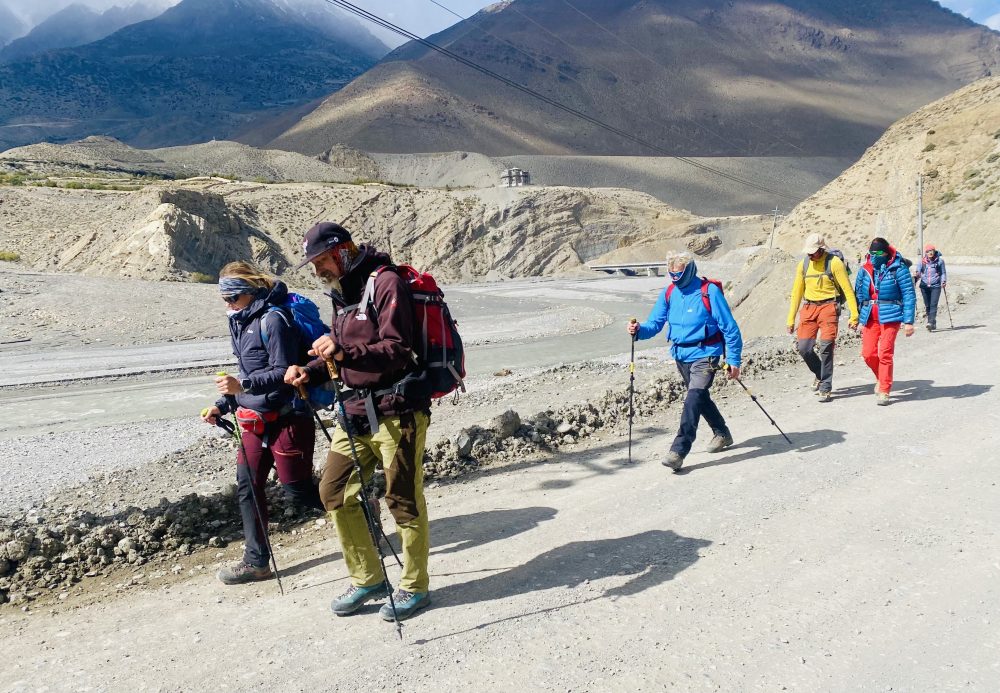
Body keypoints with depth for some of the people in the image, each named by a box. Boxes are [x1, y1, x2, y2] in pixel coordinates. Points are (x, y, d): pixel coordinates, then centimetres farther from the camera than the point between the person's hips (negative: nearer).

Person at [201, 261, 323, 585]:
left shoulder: (273, 319, -17)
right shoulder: (241, 322, 12)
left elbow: (283, 373, -23)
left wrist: (243, 385, -33)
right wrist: (223, 405, 16)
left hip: (287, 417, -9)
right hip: (255, 419, 9)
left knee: (298, 489, 0)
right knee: (247, 486, 8)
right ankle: (256, 562, 19)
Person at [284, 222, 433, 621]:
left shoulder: (386, 283, -12)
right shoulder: (343, 292, 17)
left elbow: (397, 351, -20)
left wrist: (344, 351, -31)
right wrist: (311, 371, 5)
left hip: (397, 411, -9)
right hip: (357, 410, 9)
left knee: (403, 500, 1)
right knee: (334, 492, 9)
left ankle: (415, 587, 19)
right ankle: (367, 579, 24)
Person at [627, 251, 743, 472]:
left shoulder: (709, 291, -13)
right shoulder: (669, 293, 3)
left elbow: (730, 328, -10)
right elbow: (654, 323, 1)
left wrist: (734, 360, -12)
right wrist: (639, 330, -22)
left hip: (705, 355, -7)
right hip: (681, 355, 7)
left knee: (693, 398, -20)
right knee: (700, 397, 21)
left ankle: (679, 450, -21)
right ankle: (722, 434, 43)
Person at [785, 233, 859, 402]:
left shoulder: (834, 262, -6)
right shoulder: (803, 264, 9)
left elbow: (847, 289, -5)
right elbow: (797, 292, 15)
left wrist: (854, 315, -8)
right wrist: (791, 319, 13)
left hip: (828, 307, -4)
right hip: (809, 308, 5)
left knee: (826, 347, -10)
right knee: (804, 348, -3)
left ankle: (825, 389, -1)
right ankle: (819, 374, 27)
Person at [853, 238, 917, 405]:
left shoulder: (897, 269, -7)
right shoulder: (865, 270, 7)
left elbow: (909, 295, -7)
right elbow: (858, 295, 14)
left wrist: (908, 321, -11)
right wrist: (857, 319, 12)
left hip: (890, 316, -4)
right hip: (870, 316, 4)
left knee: (885, 353, -9)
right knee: (868, 353, 0)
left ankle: (884, 391, 3)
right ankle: (882, 378, 29)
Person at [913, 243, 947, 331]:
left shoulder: (940, 260, 4)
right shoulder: (922, 261, 7)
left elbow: (943, 273, 11)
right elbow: (918, 273, 7)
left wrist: (943, 281, -6)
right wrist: (916, 275, -17)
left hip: (936, 286, -2)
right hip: (925, 286, 2)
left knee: (933, 305, -13)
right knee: (927, 305, 6)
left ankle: (931, 322, -19)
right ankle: (933, 323, 20)